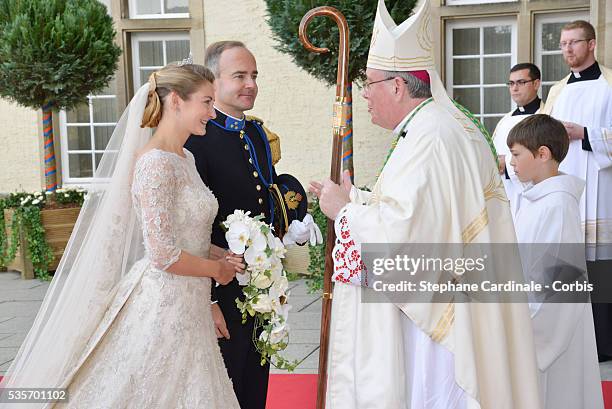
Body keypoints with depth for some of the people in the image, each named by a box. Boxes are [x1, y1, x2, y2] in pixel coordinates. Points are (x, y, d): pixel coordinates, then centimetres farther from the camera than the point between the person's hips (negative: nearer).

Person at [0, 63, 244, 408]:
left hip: (185, 306, 9)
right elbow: (163, 257, -22)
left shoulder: (185, 159, 10)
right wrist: (217, 270, -7)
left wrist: (218, 257, 3)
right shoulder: (156, 163, -19)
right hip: (163, 305, -9)